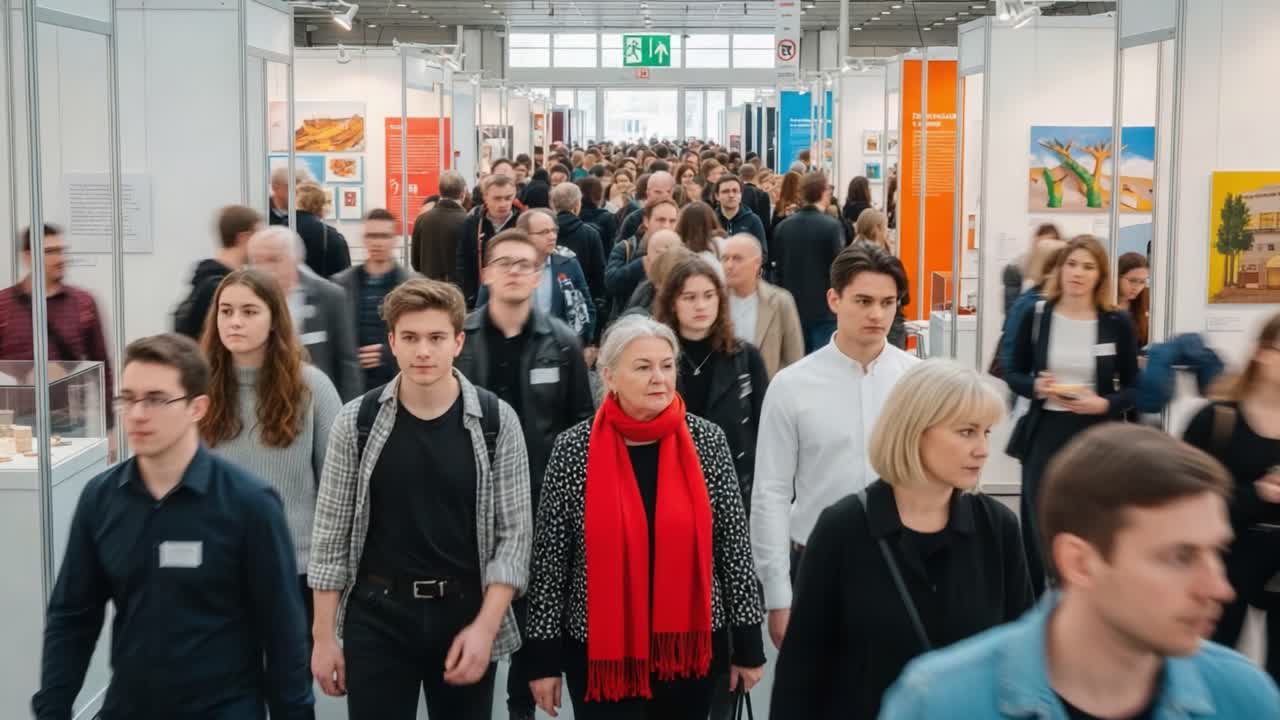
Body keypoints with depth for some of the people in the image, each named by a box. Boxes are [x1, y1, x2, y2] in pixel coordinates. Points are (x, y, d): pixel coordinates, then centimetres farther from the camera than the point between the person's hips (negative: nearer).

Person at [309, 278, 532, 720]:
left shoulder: (497, 423, -4)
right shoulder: (356, 423, -3)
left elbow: (514, 532, -3)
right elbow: (331, 535, 2)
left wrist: (485, 626, -11)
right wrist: (324, 635, 0)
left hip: (467, 614, 0)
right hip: (376, 616, 0)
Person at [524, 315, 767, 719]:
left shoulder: (707, 441, -4)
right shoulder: (574, 450, -8)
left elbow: (733, 545, 1)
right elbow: (549, 558, -4)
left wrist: (748, 645, 2)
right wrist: (544, 658, -3)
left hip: (692, 642, 2)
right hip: (601, 647, -2)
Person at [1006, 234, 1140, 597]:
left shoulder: (1118, 323, -2)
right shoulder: (1036, 316, 1)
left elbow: (1133, 387, 4)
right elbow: (1013, 374, 8)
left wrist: (1105, 404, -15)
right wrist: (1037, 386, -13)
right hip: (1045, 432, 1)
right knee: (1038, 527, 5)